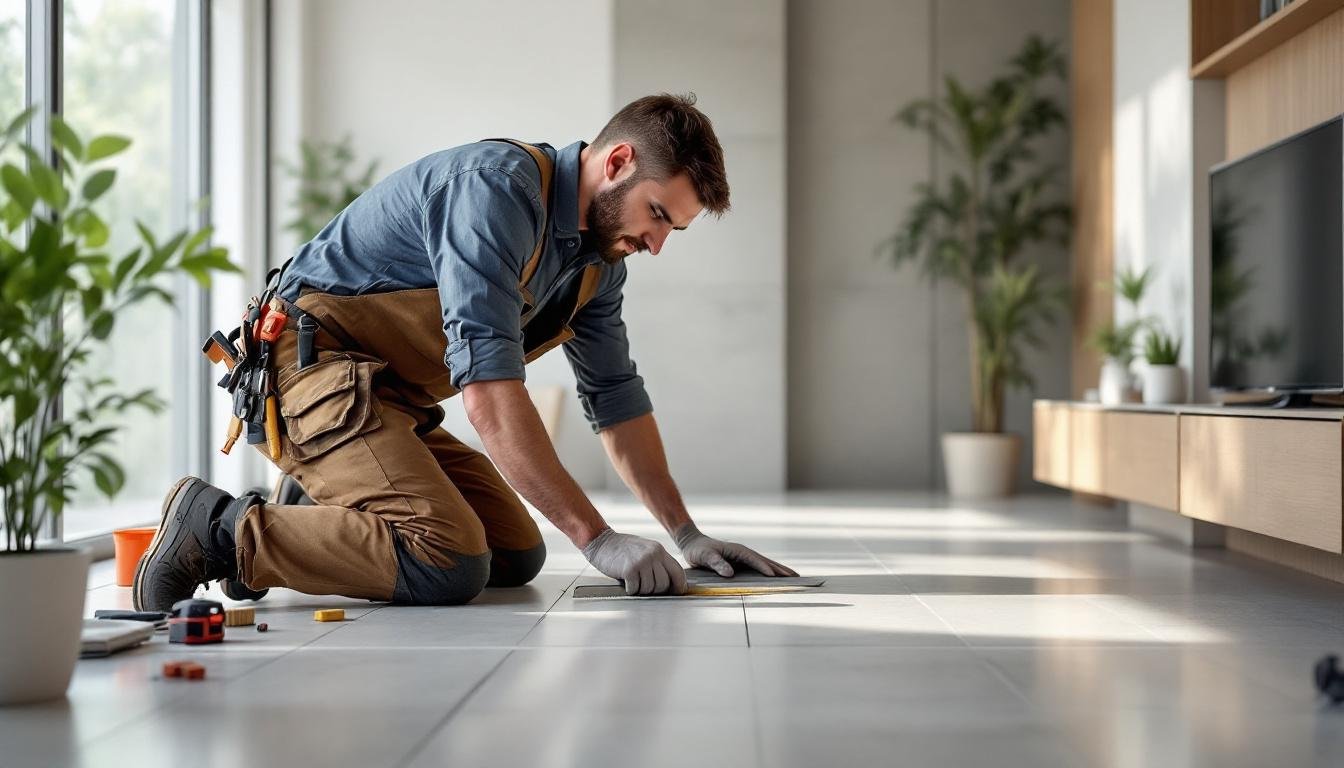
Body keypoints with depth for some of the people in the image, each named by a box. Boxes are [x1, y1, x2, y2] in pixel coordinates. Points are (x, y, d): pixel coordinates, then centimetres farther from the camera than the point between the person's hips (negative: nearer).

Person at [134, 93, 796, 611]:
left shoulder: (598, 257, 7)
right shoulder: (498, 187, -23)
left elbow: (616, 399, 16)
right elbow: (487, 387, -31)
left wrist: (687, 535, 8)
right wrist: (597, 539, -31)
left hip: (390, 398, 10)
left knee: (517, 556, 7)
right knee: (449, 564, -27)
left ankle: (311, 516, 12)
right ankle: (222, 530, -13)